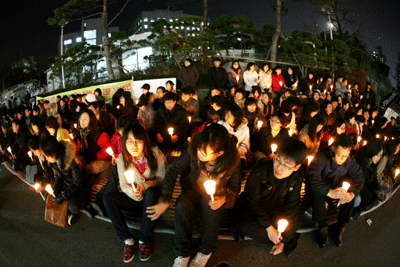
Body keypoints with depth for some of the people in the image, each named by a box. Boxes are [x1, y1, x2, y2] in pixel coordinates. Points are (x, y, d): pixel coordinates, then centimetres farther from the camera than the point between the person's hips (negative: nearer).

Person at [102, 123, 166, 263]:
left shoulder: (155, 153, -12)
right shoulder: (122, 158, -5)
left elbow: (162, 178, -8)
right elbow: (123, 185, -1)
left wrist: (145, 185, -27)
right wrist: (133, 192, -24)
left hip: (151, 198, -3)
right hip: (134, 199, 3)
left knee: (151, 193, -37)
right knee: (107, 198, -20)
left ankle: (144, 239, -19)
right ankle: (127, 239, -14)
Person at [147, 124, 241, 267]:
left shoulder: (232, 161, -22)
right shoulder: (193, 151, -23)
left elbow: (235, 187, -6)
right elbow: (173, 169, -16)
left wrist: (224, 198, -28)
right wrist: (165, 200, -21)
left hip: (215, 194, -1)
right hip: (193, 189, 1)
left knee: (210, 206, -35)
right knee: (182, 207, -30)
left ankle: (206, 251, -10)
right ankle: (183, 253, -10)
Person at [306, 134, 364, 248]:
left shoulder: (350, 159, -12)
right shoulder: (322, 157, -30)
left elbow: (359, 177, -9)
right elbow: (311, 178, -41)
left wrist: (352, 193, -29)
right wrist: (330, 192, -52)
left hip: (336, 186, 5)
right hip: (322, 186, -4)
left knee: (350, 193, -23)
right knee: (317, 193, -35)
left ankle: (340, 228, -10)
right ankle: (322, 228, -20)